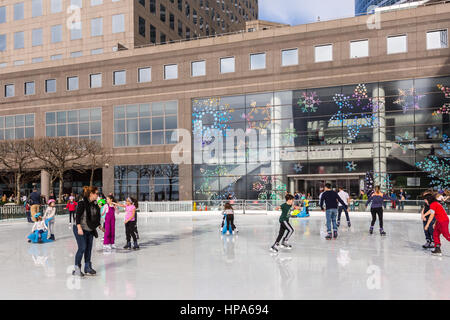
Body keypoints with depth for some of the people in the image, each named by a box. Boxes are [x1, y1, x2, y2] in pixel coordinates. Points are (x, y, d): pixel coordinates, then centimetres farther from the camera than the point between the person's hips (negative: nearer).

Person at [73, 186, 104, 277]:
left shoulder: (94, 204, 6)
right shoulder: (82, 203, -15)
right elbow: (78, 216, -19)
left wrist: (100, 226, 16)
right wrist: (79, 227, -25)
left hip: (90, 230, 7)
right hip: (81, 229, -7)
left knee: (89, 249, 10)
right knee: (82, 248, -10)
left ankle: (87, 267, 22)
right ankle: (77, 268, 2)